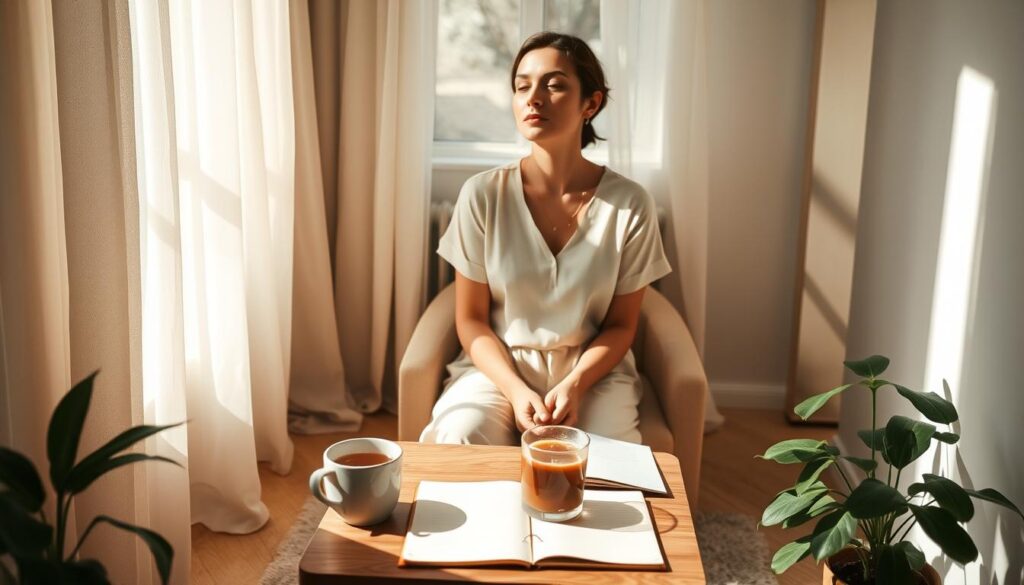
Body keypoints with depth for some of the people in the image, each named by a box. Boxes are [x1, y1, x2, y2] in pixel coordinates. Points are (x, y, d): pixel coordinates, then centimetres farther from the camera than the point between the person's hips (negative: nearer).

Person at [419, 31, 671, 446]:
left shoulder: (629, 204, -9)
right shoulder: (483, 194, -8)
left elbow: (620, 325, 0)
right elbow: (470, 319, -2)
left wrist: (573, 386, -17)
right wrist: (517, 392, -17)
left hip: (592, 371, 0)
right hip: (498, 366, 0)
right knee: (457, 439, -29)